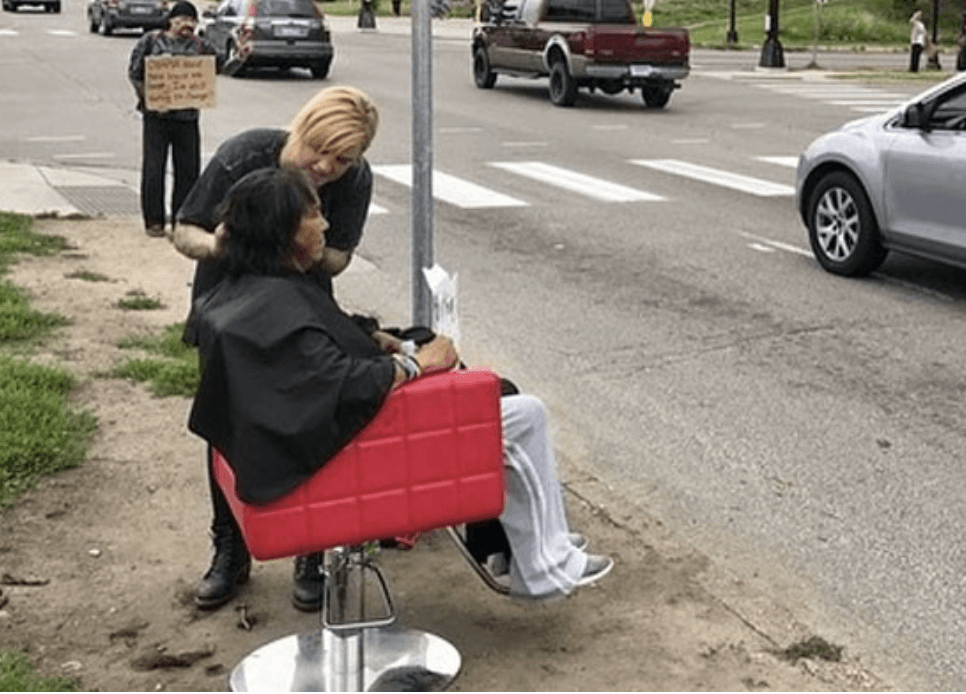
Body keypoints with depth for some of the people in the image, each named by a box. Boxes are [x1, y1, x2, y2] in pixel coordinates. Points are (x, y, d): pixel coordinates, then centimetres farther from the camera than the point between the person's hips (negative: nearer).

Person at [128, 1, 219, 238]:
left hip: (187, 116, 2)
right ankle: (154, 221, 10)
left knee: (188, 169, 3)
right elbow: (135, 72, 3)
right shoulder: (151, 40, 3)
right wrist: (148, 98, -8)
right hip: (156, 114, -2)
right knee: (153, 167, 0)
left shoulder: (200, 46, 8)